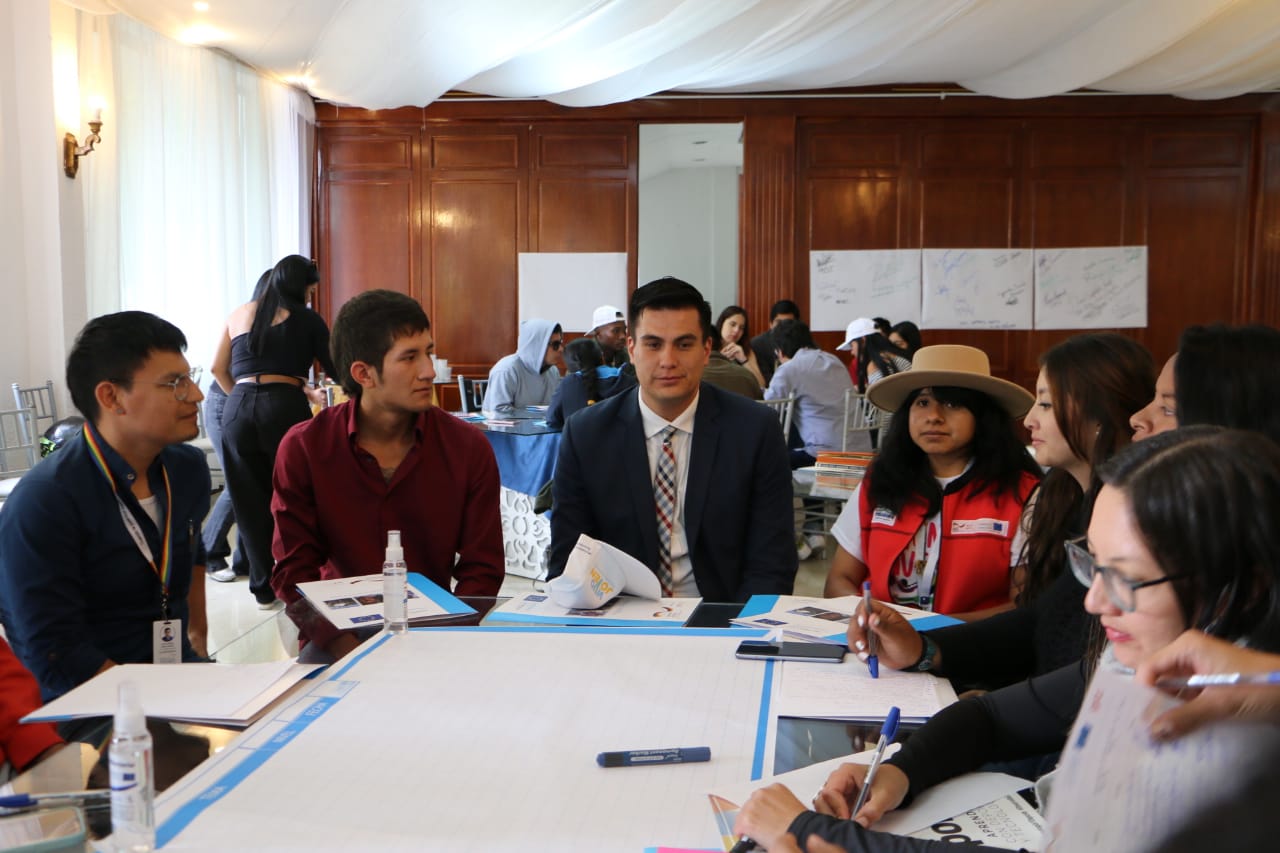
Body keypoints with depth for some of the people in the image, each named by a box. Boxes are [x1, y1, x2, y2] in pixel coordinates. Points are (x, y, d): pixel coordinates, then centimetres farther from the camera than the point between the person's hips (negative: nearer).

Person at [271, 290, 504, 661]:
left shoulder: (468, 448, -2)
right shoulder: (303, 449, -4)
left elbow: (482, 570, 0)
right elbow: (293, 574, -5)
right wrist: (355, 655, -20)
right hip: (337, 640, -1)